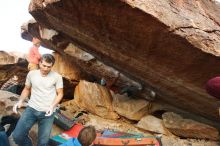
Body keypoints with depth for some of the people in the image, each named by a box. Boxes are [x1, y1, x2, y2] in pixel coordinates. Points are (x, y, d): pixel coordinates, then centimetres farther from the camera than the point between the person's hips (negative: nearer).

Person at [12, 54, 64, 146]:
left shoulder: (57, 77, -5)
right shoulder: (31, 74, 3)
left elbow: (60, 94, 1)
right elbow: (26, 89, 15)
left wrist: (52, 106, -14)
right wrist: (20, 101, -2)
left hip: (47, 112, -2)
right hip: (31, 109, 2)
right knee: (17, 136, -9)